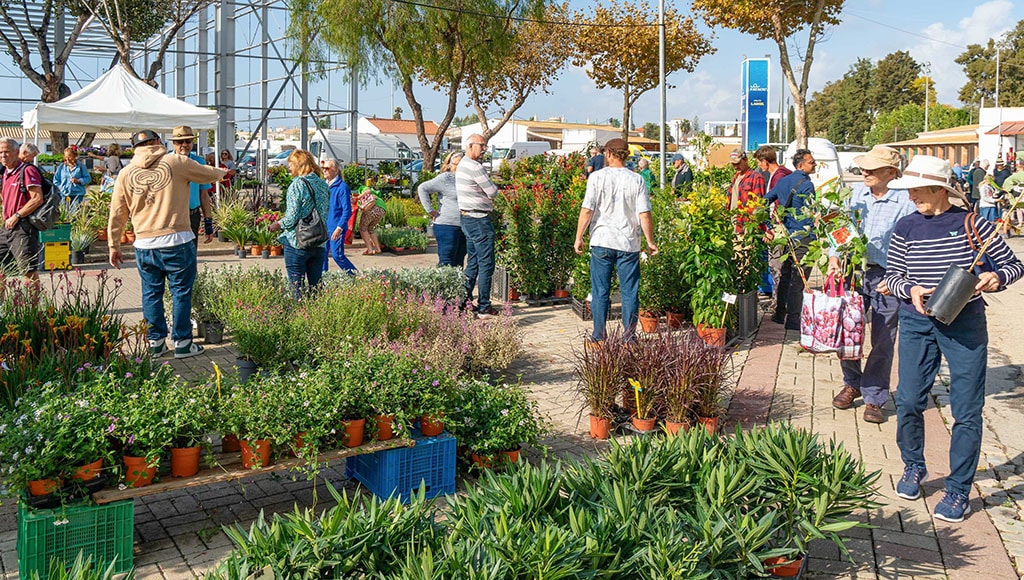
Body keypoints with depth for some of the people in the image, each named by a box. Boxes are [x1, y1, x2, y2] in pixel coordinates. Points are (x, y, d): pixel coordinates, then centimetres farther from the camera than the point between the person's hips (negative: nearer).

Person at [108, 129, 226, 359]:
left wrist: (114, 246, 18)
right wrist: (221, 172, 35)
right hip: (177, 241, -3)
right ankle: (182, 342, 11)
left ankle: (155, 342, 20)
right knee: (181, 292, 6)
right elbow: (211, 174, 12)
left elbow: (117, 214, 10)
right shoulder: (176, 162, -1)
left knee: (151, 293, 13)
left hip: (144, 245, 3)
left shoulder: (125, 173, 8)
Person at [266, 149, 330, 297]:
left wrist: (278, 225, 2)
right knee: (316, 285, 12)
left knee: (297, 286, 1)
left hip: (297, 242, -6)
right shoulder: (323, 184, 7)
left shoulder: (297, 184, -12)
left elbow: (292, 218, -16)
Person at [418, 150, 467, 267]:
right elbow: (423, 188, -14)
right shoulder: (445, 178, -7)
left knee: (459, 263, 11)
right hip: (447, 227, -7)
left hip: (463, 227, 7)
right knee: (446, 263, -6)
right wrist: (430, 210, -14)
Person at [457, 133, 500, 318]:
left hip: (466, 218, 10)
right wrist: (493, 189, 7)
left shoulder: (462, 165, 15)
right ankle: (484, 308, -3)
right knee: (486, 264, -5)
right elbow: (493, 193, -14)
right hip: (479, 220, -10)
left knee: (472, 262, 15)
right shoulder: (475, 167, -17)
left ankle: (465, 302, 17)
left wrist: (486, 198, 9)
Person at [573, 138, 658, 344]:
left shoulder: (597, 177, -3)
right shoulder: (636, 180, 0)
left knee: (600, 291, 8)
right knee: (629, 292, 8)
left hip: (602, 242, -1)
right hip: (629, 243, 1)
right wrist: (650, 242, 6)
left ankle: (599, 337, 12)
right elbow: (644, 214, -2)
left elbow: (587, 210, -7)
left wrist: (579, 237, 1)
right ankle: (629, 337, 11)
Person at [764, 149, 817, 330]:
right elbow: (810, 214, -15)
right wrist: (813, 240, -11)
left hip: (785, 235, 8)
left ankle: (779, 313, 24)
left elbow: (765, 201, 13)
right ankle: (793, 319, -2)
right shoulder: (806, 184, -13)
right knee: (798, 279, -4)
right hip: (802, 238, -8)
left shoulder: (783, 181, 11)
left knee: (785, 274, 16)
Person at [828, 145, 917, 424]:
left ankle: (874, 398, 16)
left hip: (887, 276, -4)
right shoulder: (857, 192, 4)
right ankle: (852, 383, 31)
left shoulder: (905, 201, -11)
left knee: (883, 341, 3)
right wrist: (834, 257, 3)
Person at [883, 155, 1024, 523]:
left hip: (965, 324, -2)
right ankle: (914, 467, 29)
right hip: (916, 323, 2)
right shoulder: (906, 228, 2)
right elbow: (891, 275, 9)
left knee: (967, 410, -1)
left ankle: (959, 490, 12)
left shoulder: (970, 224, -4)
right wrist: (911, 289, -12)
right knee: (909, 402, 3)